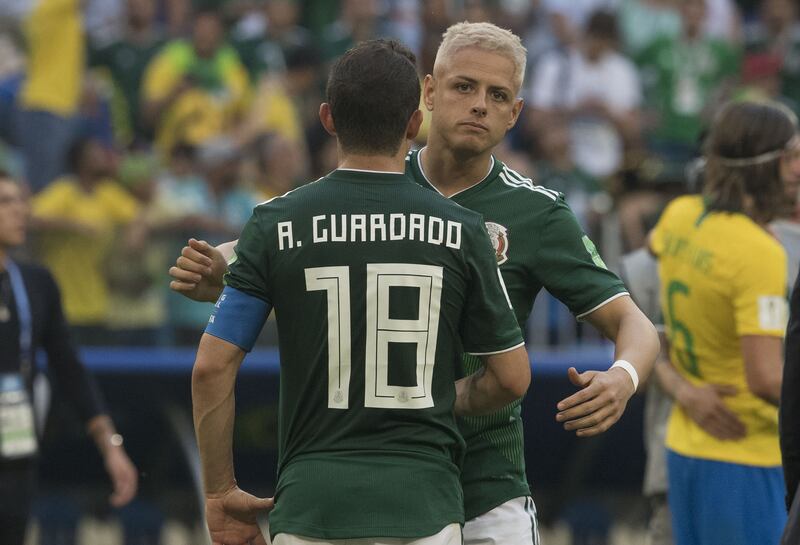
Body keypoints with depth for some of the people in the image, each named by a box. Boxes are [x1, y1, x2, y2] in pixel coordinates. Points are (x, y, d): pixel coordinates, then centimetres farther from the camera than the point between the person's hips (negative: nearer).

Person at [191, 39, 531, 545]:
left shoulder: (277, 223, 0)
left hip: (311, 503, 0)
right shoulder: (459, 231, 0)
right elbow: (511, 377, 6)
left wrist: (220, 492, 8)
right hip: (423, 504, 0)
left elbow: (212, 366, -2)